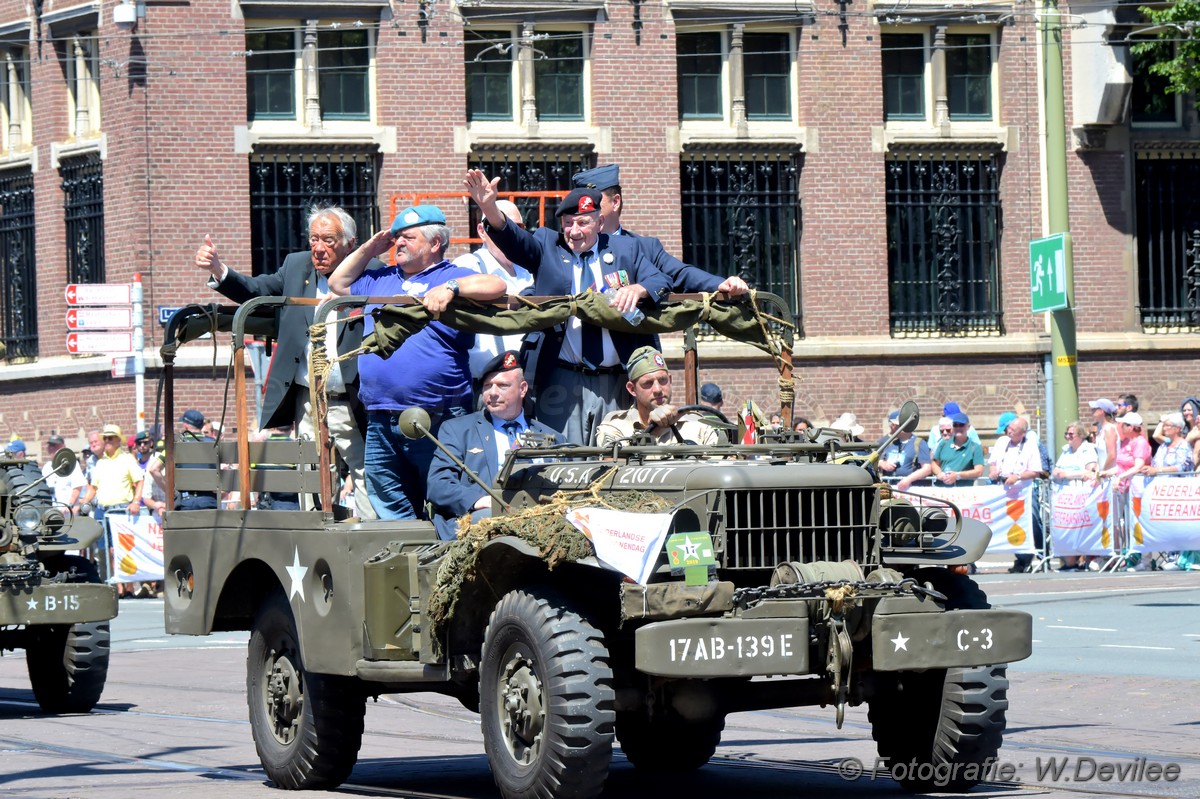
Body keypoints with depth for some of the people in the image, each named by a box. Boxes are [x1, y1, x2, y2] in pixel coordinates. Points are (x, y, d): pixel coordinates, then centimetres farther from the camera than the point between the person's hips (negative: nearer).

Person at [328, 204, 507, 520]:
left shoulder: (453, 277, 2)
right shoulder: (380, 280, 21)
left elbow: (497, 286, -13)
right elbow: (338, 283, 33)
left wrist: (450, 288, -24)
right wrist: (368, 250, 20)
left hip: (435, 422, -6)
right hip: (381, 424, 6)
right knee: (390, 509, 9)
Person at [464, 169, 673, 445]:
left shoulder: (625, 249, 13)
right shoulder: (547, 245, 9)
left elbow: (662, 283, 7)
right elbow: (516, 241, -10)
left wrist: (639, 289, -17)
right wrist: (490, 209, -30)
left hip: (616, 381, 2)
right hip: (562, 379, -1)